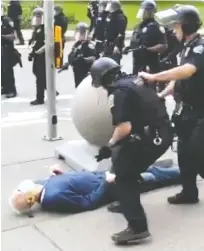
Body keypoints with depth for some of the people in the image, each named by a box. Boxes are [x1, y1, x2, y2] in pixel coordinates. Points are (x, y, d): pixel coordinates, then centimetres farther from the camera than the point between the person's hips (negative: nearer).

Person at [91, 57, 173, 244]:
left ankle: (138, 227, -8)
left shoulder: (118, 92, -12)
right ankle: (128, 203, 38)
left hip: (152, 138, -9)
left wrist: (110, 145, -5)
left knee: (124, 177, -2)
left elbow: (125, 127, -21)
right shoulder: (135, 80, 14)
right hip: (164, 133, 9)